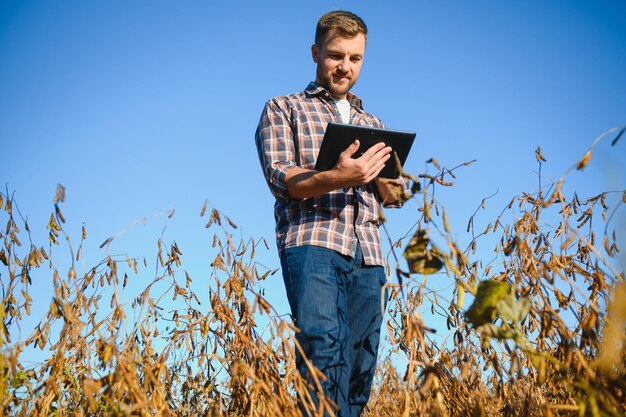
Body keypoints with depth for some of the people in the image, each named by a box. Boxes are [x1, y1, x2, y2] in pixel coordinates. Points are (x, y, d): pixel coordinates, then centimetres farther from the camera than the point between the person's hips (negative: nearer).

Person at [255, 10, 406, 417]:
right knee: (324, 347, -24)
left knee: (360, 367, 1)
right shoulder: (284, 108, 14)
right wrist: (336, 178, -21)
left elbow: (393, 197, 19)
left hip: (369, 252, 5)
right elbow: (280, 177, -2)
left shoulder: (374, 124, 27)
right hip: (313, 241, -5)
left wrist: (381, 172, -5)